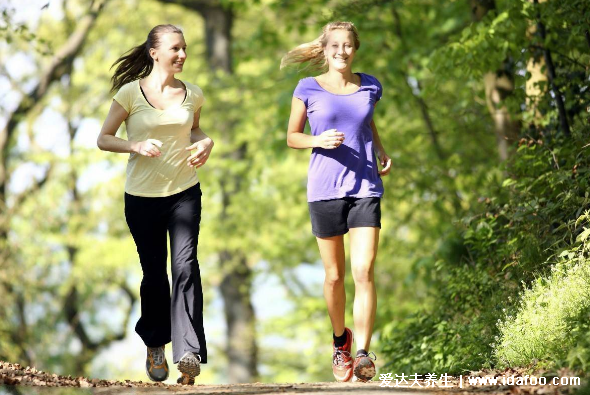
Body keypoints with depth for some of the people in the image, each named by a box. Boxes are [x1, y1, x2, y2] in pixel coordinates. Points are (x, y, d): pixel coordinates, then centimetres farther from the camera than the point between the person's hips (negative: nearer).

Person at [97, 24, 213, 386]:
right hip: (142, 196, -1)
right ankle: (155, 345, 32)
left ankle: (189, 352, -20)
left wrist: (206, 142, 1)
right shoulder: (130, 93, -6)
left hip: (184, 192, 1)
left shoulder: (193, 94, 4)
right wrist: (136, 146, -19)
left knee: (185, 266, -15)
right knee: (154, 272, 9)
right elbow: (104, 138, -1)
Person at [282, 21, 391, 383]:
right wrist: (319, 140, -13)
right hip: (325, 189, -1)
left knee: (364, 272, -13)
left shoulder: (369, 87, 8)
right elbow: (292, 137, 8)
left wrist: (382, 150, 10)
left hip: (365, 189, 1)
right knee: (335, 275, 8)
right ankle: (340, 342, 32)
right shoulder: (309, 89, 1)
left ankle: (363, 353, -15)